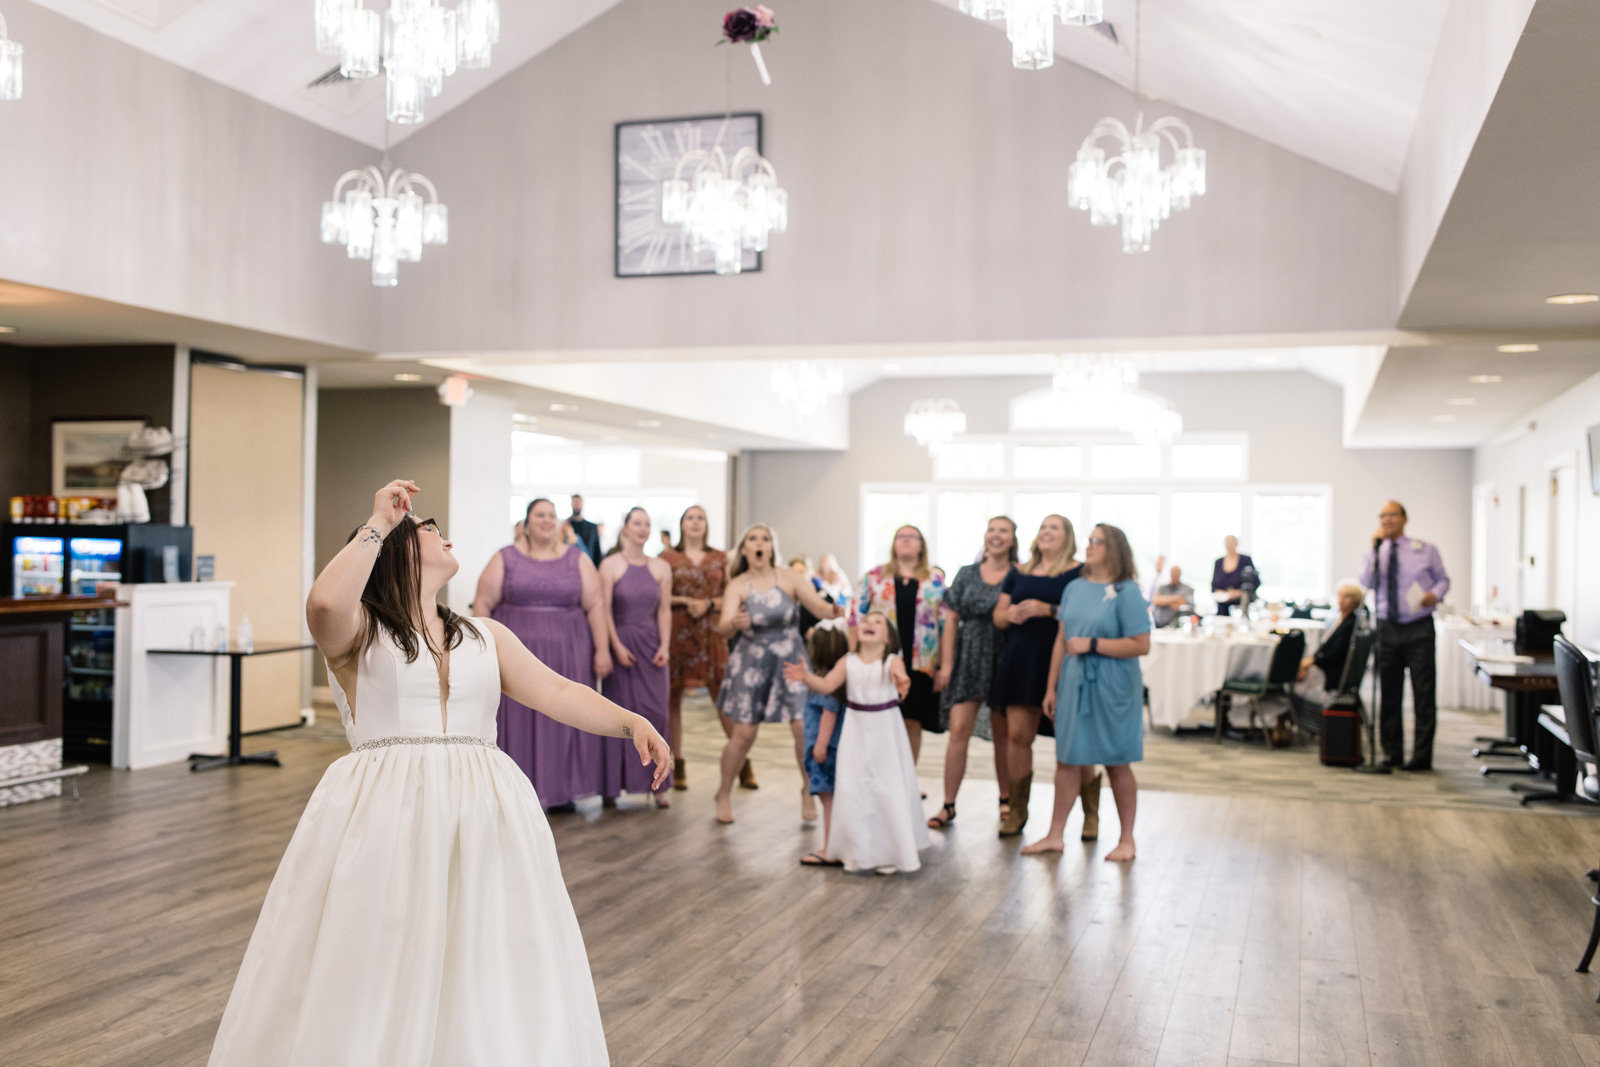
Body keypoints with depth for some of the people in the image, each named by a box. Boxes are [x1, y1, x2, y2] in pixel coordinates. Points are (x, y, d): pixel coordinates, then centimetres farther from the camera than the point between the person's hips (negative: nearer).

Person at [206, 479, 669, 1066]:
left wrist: (631, 721, -8)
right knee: (367, 987, 0)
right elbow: (325, 603, -20)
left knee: (489, 984, 5)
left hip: (482, 820, 4)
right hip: (381, 819, -4)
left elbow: (557, 693, 8)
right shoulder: (357, 631, 4)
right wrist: (378, 522, -10)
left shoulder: (486, 637, 18)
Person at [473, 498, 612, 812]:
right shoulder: (505, 559, 4)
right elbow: (483, 604, 1)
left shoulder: (577, 559, 7)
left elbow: (595, 605, 2)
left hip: (567, 654, 1)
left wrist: (602, 649, -5)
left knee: (563, 720, 4)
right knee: (515, 720, 1)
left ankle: (562, 790, 13)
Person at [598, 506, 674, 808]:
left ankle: (657, 783, 4)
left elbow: (665, 610, 6)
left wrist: (665, 645, -5)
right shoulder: (610, 565, -1)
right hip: (622, 643, -3)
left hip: (651, 645, 3)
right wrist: (617, 646, -12)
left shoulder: (661, 568, 8)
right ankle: (615, 783, 7)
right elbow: (604, 608, -5)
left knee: (655, 711, -1)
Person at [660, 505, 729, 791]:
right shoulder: (668, 557, 6)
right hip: (677, 633, 0)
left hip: (711, 634, 1)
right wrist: (685, 601, -10)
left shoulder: (719, 559, 11)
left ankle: (742, 765, 3)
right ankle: (677, 765, 12)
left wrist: (709, 604, -8)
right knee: (673, 697, 2)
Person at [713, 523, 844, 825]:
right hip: (752, 662, -1)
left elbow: (819, 606, -15)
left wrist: (834, 610, -39)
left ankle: (808, 791, 14)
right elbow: (723, 626, -19)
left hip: (790, 659, 1)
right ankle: (724, 794, 19)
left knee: (805, 727, -8)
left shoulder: (789, 578, -4)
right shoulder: (737, 586, -6)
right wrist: (734, 624, -43)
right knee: (743, 733, -3)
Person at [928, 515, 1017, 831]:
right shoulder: (967, 574, 8)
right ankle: (948, 805, 0)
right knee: (959, 730, -5)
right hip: (969, 660, 1)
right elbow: (952, 619, 7)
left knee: (1003, 734, 6)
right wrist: (946, 663, 1)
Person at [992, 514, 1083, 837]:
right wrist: (1010, 614, -4)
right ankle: (1016, 810, 13)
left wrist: (1047, 610, -18)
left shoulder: (1078, 573, 2)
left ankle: (1090, 813, 9)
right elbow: (998, 616, 18)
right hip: (1021, 661, 5)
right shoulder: (1019, 573, 16)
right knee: (1018, 734, 2)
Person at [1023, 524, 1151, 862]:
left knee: (1117, 764, 6)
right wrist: (1052, 687, 10)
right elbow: (1061, 641, 11)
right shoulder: (1074, 589, 8)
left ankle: (1127, 840, 19)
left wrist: (1092, 645, -16)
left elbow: (1141, 645, -15)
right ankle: (1055, 836, 18)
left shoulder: (1126, 592, -9)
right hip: (1074, 683, 5)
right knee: (1067, 760, 9)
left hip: (1111, 688, -5)